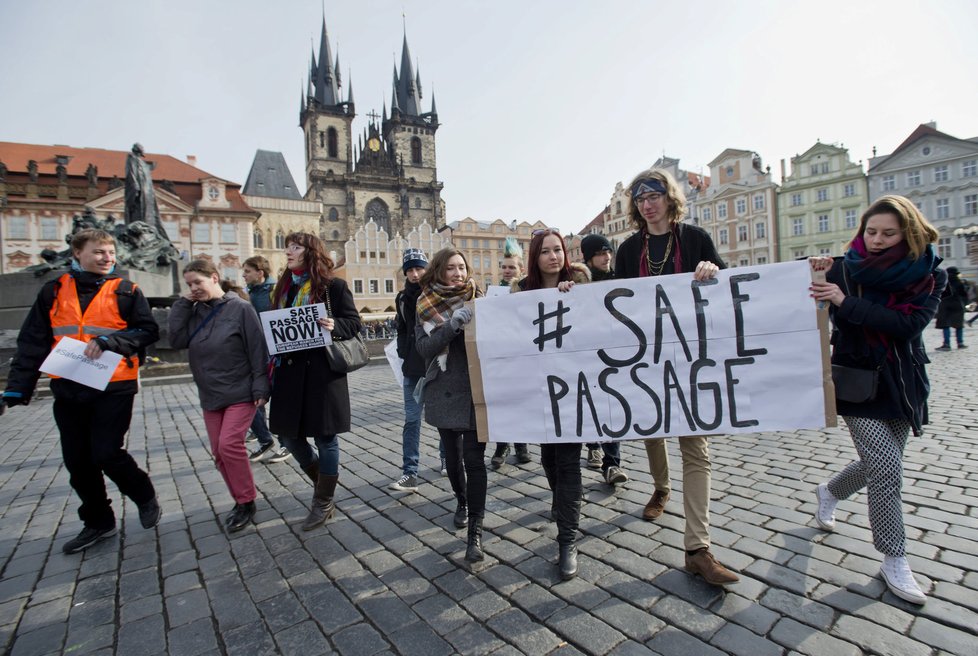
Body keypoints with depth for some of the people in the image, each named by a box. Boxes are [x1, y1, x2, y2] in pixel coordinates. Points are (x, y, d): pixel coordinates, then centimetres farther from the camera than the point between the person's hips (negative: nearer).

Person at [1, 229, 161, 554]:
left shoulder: (125, 291, -1)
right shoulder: (54, 291, 6)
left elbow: (149, 330, -6)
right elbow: (33, 343, 4)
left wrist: (109, 341, -21)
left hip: (114, 387, -4)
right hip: (68, 390, 4)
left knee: (107, 454, -8)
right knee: (78, 462, 12)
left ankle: (145, 496, 20)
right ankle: (98, 521, 31)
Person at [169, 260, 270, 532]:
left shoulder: (240, 308, -10)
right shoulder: (194, 311, 5)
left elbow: (257, 349, -12)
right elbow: (177, 340, -6)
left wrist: (260, 388, -15)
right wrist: (183, 304, -6)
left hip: (241, 393, -6)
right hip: (210, 395, 6)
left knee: (230, 444, -13)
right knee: (219, 451, 9)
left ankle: (247, 502, 5)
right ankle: (240, 500, 24)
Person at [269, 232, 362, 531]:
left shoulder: (333, 286, -5)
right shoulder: (284, 287, 13)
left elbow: (354, 322, -4)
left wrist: (334, 327, -24)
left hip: (322, 372, -6)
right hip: (289, 372, 7)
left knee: (324, 436, 3)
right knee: (289, 434, 11)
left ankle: (324, 501, 20)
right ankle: (322, 478, 36)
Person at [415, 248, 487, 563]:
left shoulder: (478, 299, 0)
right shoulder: (426, 305, 1)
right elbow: (424, 347, -10)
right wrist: (452, 324, -23)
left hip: (476, 390, -2)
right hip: (444, 391, 2)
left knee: (474, 458, -5)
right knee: (452, 454, 17)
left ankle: (475, 531, 5)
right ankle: (462, 501, 44)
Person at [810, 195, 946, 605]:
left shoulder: (928, 276, -3)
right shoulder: (845, 270, -6)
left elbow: (909, 323, -19)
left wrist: (847, 302, -29)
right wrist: (816, 277, -26)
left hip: (902, 385, 3)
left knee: (880, 465, 15)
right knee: (887, 468, -9)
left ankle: (828, 492, 44)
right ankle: (893, 560, 9)